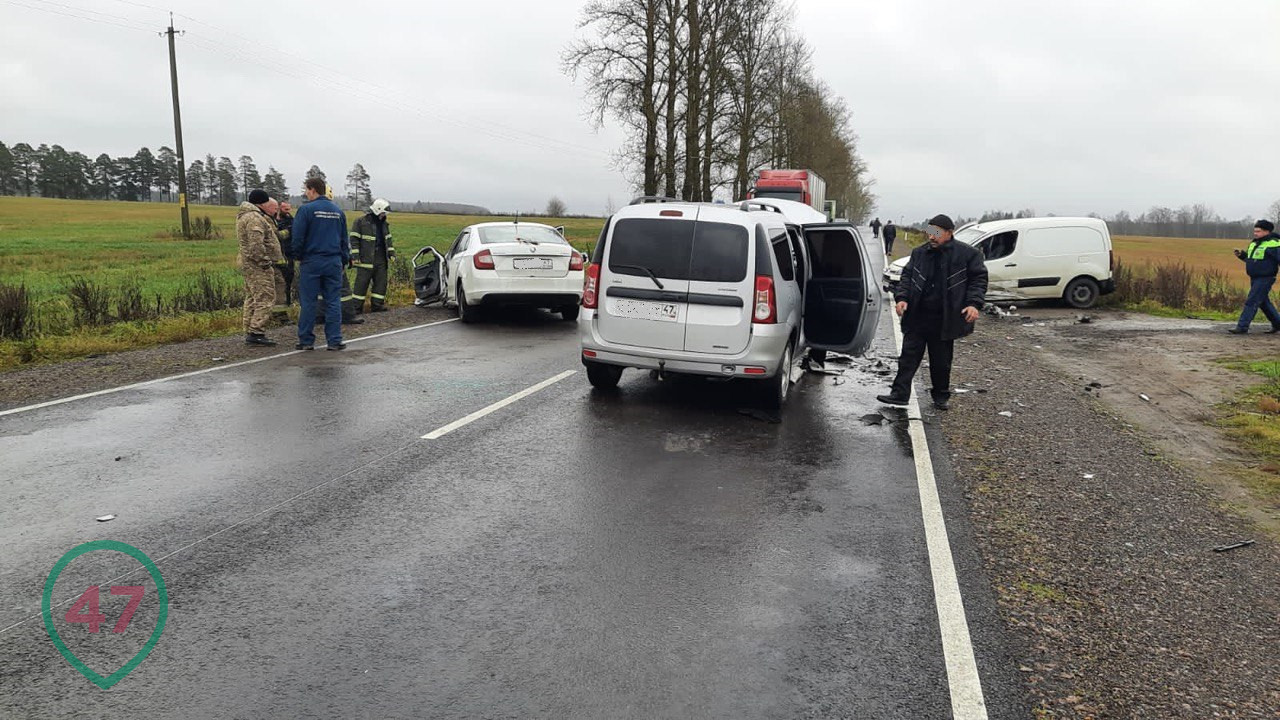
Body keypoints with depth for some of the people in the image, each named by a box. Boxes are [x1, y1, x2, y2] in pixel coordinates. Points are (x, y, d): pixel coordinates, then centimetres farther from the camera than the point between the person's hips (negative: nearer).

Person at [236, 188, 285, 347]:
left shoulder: (246, 216, 20)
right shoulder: (255, 218, -16)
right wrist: (265, 261, -19)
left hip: (249, 264, 11)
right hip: (258, 266, -11)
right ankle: (256, 332, -12)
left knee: (252, 299, 14)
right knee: (265, 299, -10)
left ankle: (250, 333, 18)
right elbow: (256, 244, -24)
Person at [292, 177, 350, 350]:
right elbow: (344, 240, 14)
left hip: (311, 262, -4)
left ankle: (306, 341, 8)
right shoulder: (338, 211, 10)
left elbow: (298, 237, -9)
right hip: (334, 262, 4)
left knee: (308, 302, 3)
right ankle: (334, 341, 5)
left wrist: (298, 257, 6)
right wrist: (344, 261, 20)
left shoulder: (306, 209, -7)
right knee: (333, 302, 6)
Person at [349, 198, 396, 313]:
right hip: (366, 259, -6)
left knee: (381, 282, 6)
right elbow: (354, 239, -6)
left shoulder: (384, 223, 16)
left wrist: (391, 253, 12)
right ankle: (356, 307, 1)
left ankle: (377, 305, 14)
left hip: (381, 259, 7)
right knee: (361, 283, -5)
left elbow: (388, 239, 23)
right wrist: (355, 256, -12)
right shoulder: (361, 221, -5)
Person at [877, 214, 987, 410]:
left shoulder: (968, 254, -3)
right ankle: (900, 393, 3)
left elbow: (979, 279, -1)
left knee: (941, 361, 9)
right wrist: (902, 297, -5)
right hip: (917, 317, 2)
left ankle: (941, 396, 25)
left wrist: (973, 303, -14)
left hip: (944, 319, -2)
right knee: (909, 355, 0)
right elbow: (907, 276, 11)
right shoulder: (919, 253, 6)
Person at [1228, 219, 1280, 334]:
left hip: (1265, 279, -9)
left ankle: (1242, 326, -7)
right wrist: (1241, 255, 6)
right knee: (1263, 303, 18)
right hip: (1254, 278, 9)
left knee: (1251, 302, -9)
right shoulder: (1254, 243, 13)